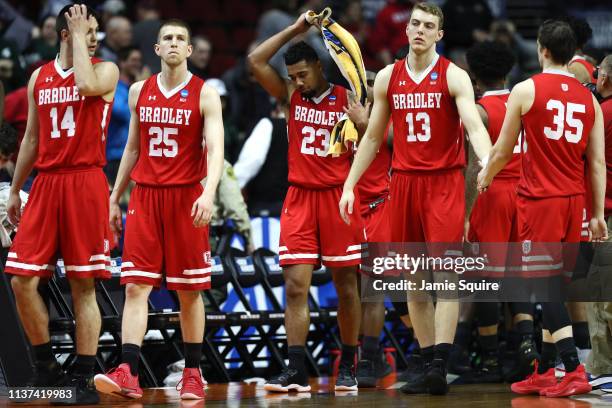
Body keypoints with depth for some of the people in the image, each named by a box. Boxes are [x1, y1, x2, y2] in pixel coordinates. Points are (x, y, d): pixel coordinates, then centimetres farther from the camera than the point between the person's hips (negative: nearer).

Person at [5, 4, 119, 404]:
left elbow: (87, 86, -23)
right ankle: (47, 366, 12)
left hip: (85, 183, -4)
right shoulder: (39, 77, 15)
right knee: (23, 279, -3)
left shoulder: (105, 70, 2)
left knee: (84, 286, -4)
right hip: (46, 182, 4)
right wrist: (15, 190, 18)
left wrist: (79, 39, -10)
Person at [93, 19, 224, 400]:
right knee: (136, 285, -8)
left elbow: (215, 148, -13)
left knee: (189, 291, 3)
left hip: (186, 197, -3)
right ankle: (128, 374, -16)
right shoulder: (139, 92, 10)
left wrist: (209, 192, -28)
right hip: (145, 196, 3)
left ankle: (193, 374, 13)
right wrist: (115, 198, 16)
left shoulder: (204, 94, -3)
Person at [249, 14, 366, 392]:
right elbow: (256, 60, -2)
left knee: (346, 285, 4)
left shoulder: (347, 99, 1)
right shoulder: (290, 96, 8)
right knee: (296, 284, -7)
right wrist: (295, 29, -3)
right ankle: (297, 371, -9)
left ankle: (348, 367, 15)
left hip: (338, 197, -2)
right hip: (299, 197, 2)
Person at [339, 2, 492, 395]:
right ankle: (429, 366, 11)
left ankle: (440, 367, -19)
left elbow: (474, 126, -16)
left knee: (445, 271, -13)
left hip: (444, 183, -5)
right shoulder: (388, 78, 9)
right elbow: (373, 137, 16)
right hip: (404, 182, 5)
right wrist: (349, 185, 11)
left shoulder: (454, 76, -4)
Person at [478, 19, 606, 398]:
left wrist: (485, 176, 23)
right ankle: (544, 373, 19)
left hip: (540, 199, -5)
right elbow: (597, 163, 6)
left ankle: (575, 371, -17)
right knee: (554, 285, 14)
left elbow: (503, 151, 3)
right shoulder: (588, 98, 8)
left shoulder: (526, 90, -5)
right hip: (575, 199, 5)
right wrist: (598, 214, 12)